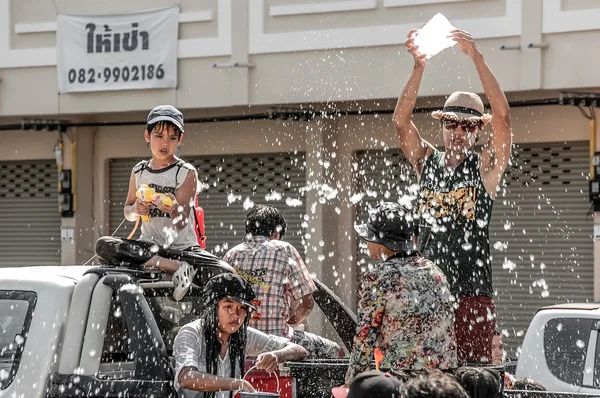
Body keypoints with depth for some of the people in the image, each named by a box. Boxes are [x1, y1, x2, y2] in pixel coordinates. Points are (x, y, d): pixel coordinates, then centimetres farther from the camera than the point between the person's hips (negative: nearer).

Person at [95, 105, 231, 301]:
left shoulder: (187, 173, -4)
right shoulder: (139, 172, 8)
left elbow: (181, 223, -14)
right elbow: (127, 212, 19)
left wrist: (173, 209, -38)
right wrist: (135, 209, -6)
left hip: (183, 247, -4)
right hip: (149, 246, 4)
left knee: (227, 276, -31)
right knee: (103, 245, -29)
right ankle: (175, 268, -32)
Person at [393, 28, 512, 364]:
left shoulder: (486, 166, 4)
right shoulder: (427, 161, 13)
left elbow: (503, 116, -10)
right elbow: (401, 122, -1)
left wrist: (477, 57, -16)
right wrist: (419, 67, -13)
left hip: (473, 293, -3)